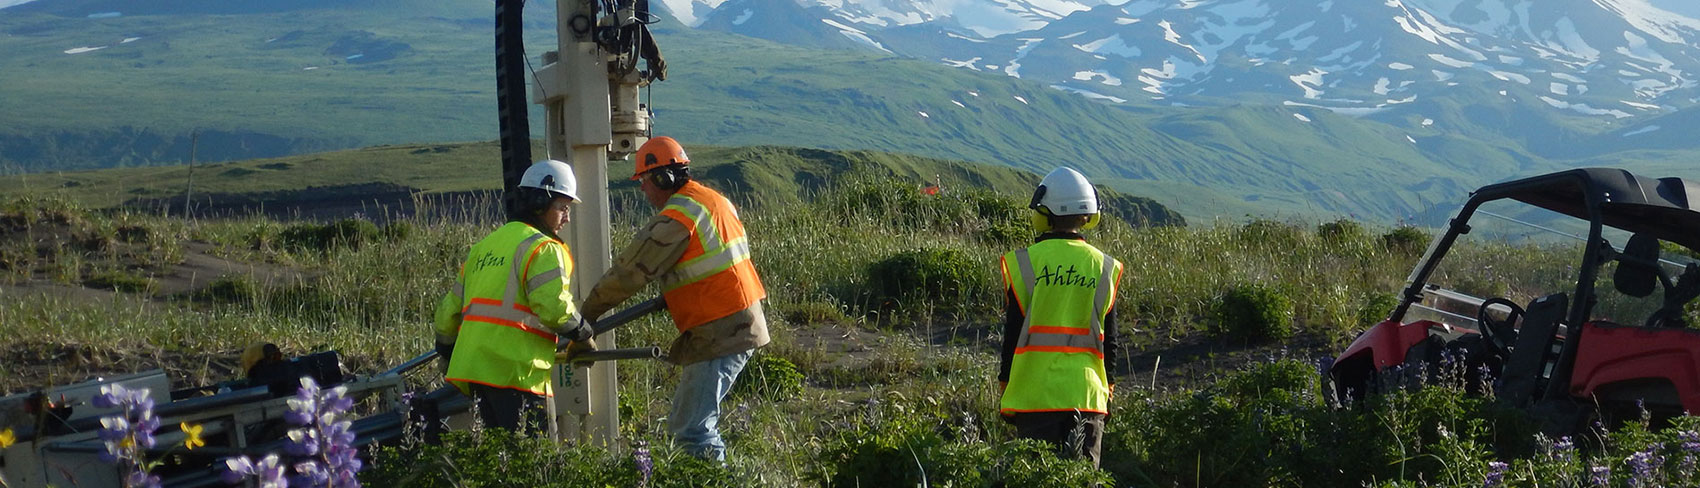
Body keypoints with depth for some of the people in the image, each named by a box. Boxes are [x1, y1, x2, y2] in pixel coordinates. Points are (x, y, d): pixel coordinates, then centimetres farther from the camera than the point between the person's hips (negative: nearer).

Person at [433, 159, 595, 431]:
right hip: (514, 369, -8)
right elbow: (553, 306, -18)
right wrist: (582, 334, -1)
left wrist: (447, 349, 35)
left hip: (472, 365, 8)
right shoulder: (542, 248, -5)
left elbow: (450, 308, 24)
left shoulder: (484, 246, 21)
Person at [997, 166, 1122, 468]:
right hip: (1086, 394, 2)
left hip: (1035, 394, -2)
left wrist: (1005, 385, 9)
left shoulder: (1024, 263, -4)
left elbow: (1013, 331, -1)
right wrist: (1107, 387, 19)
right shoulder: (1104, 267, 4)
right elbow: (1110, 339, 8)